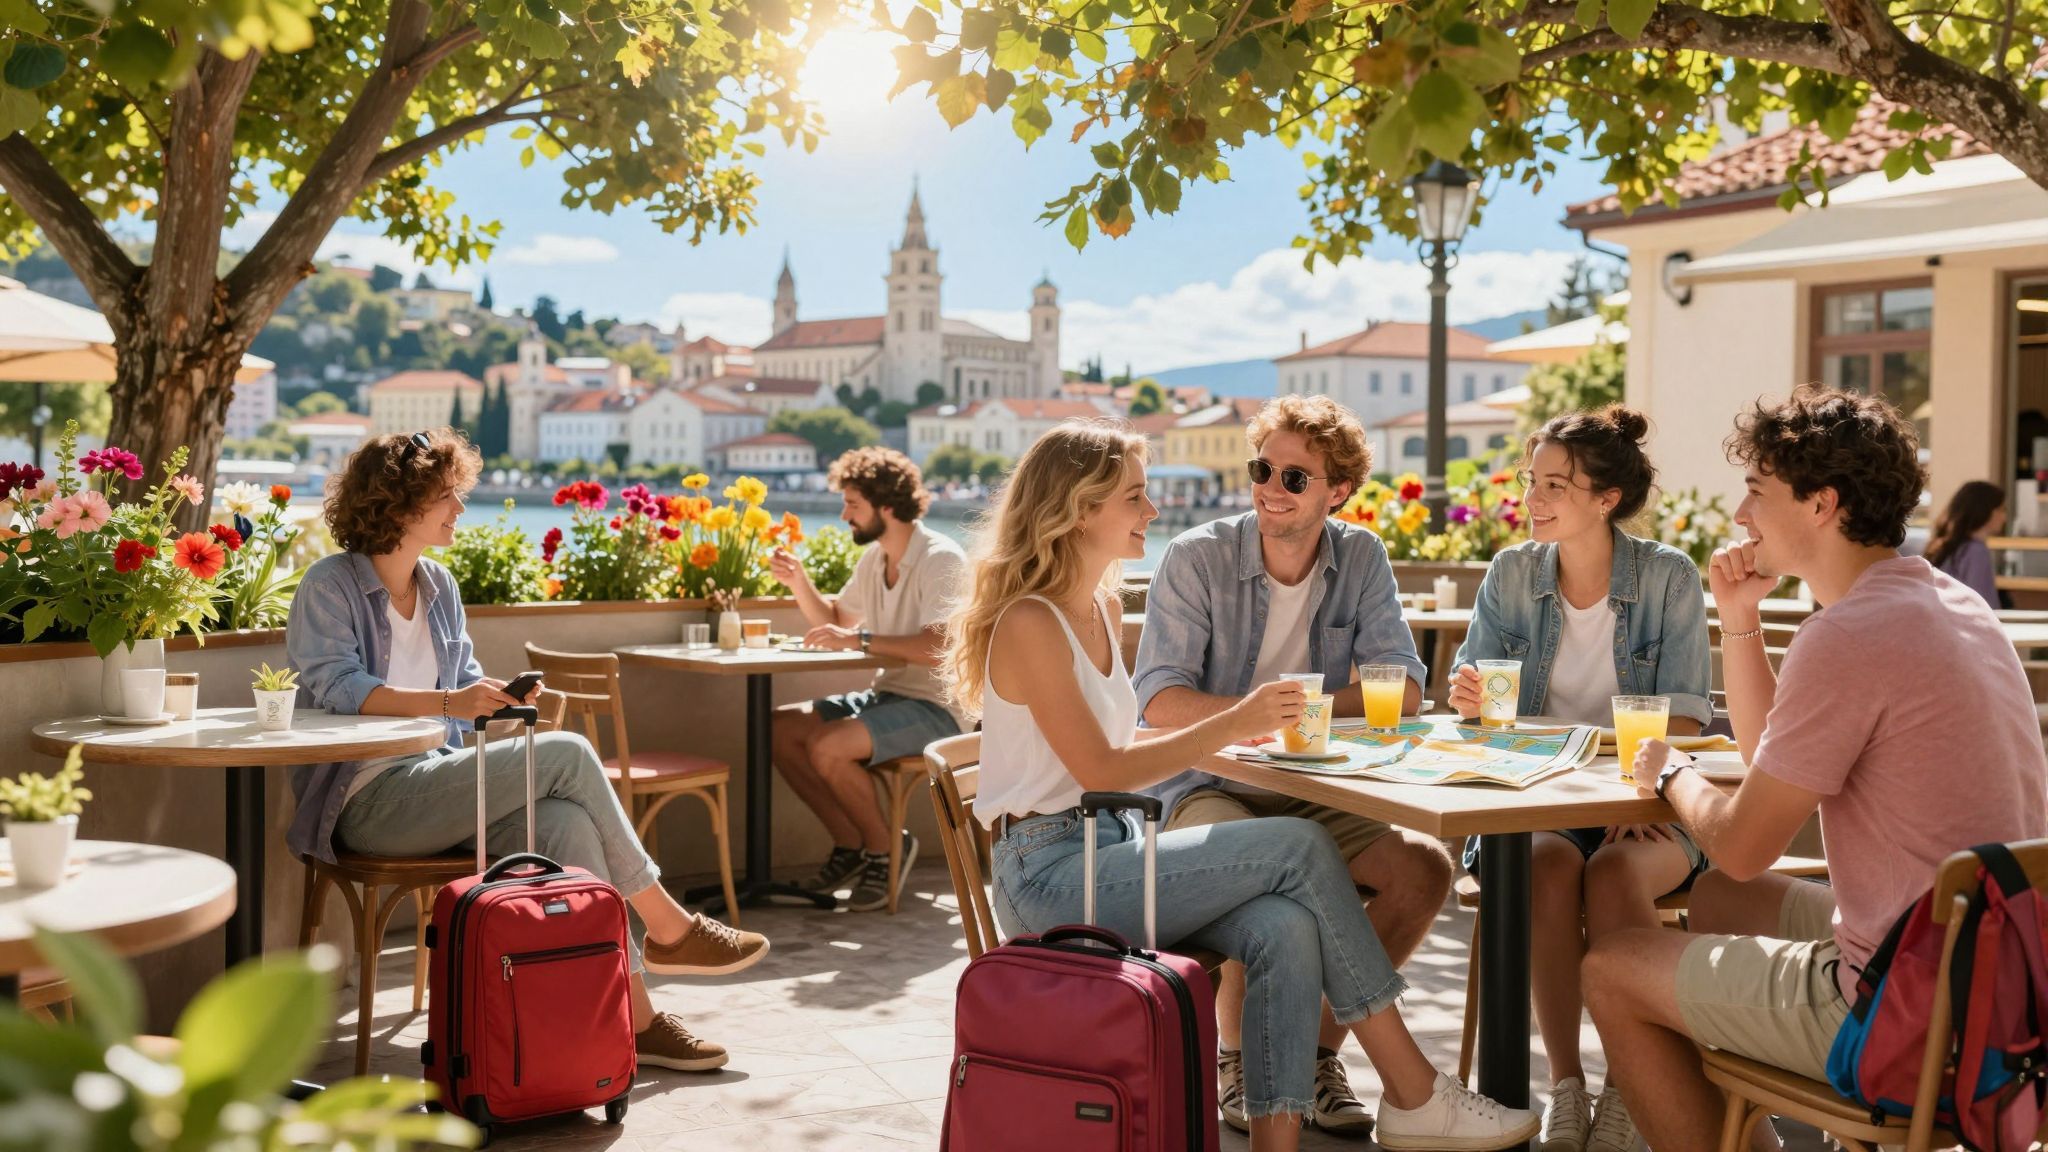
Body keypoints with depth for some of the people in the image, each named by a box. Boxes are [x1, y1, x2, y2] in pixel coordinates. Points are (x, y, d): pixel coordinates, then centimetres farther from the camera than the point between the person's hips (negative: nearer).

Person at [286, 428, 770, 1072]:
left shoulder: (439, 587, 17)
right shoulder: (330, 586, -5)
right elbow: (337, 687, -20)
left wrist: (500, 698, -3)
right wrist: (446, 702, -33)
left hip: (435, 786, 7)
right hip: (368, 799, -6)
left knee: (566, 821, -26)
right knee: (566, 755, -23)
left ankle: (632, 1014, -29)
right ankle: (666, 928, -14)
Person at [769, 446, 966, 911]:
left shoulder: (941, 559, -16)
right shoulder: (874, 558, 11)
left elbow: (936, 647, -29)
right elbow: (836, 619, 25)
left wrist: (861, 639, -24)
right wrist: (798, 581, 8)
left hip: (936, 708, -9)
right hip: (887, 694, 9)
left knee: (827, 746, -27)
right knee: (780, 728, -2)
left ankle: (886, 846, -4)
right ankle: (851, 845, 5)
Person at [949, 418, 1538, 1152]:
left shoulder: (1101, 607, 13)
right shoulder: (1028, 623, -14)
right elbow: (1100, 771, -17)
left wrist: (1231, 730, 3)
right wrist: (1230, 725, -14)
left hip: (1105, 851, 8)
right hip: (1047, 873, -8)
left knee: (1283, 929, -20)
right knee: (1300, 848, -17)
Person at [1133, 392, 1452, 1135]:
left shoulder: (1360, 558, 4)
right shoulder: (1197, 558, -7)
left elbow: (1404, 691, -2)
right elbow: (1160, 703, -14)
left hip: (1312, 793, 4)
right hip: (1205, 787, -4)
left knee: (1425, 866, -21)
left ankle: (1316, 1049, -2)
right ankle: (1238, 1061, -6)